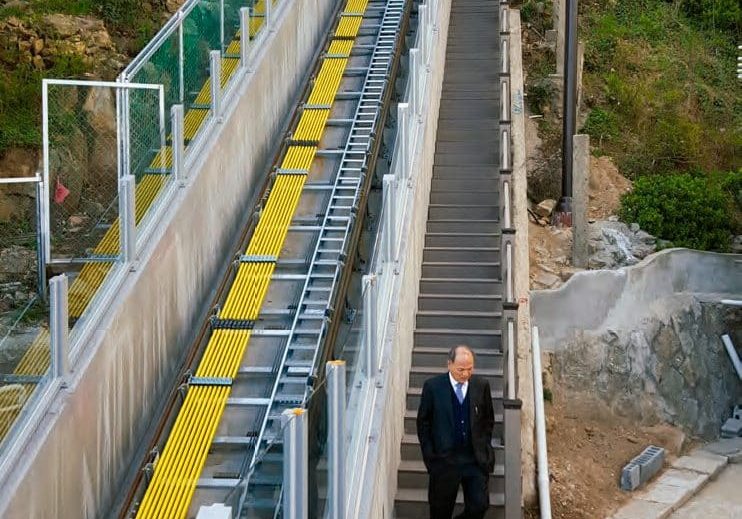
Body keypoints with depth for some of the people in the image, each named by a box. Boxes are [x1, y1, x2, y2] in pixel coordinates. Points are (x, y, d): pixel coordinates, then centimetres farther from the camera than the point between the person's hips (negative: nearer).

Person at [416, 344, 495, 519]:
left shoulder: (481, 385, -1)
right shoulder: (432, 386, -7)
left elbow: (488, 420, 11)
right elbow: (423, 422, 1)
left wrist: (485, 448, 6)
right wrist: (429, 454, -3)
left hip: (476, 459, 2)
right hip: (444, 458, -1)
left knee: (480, 505, 1)